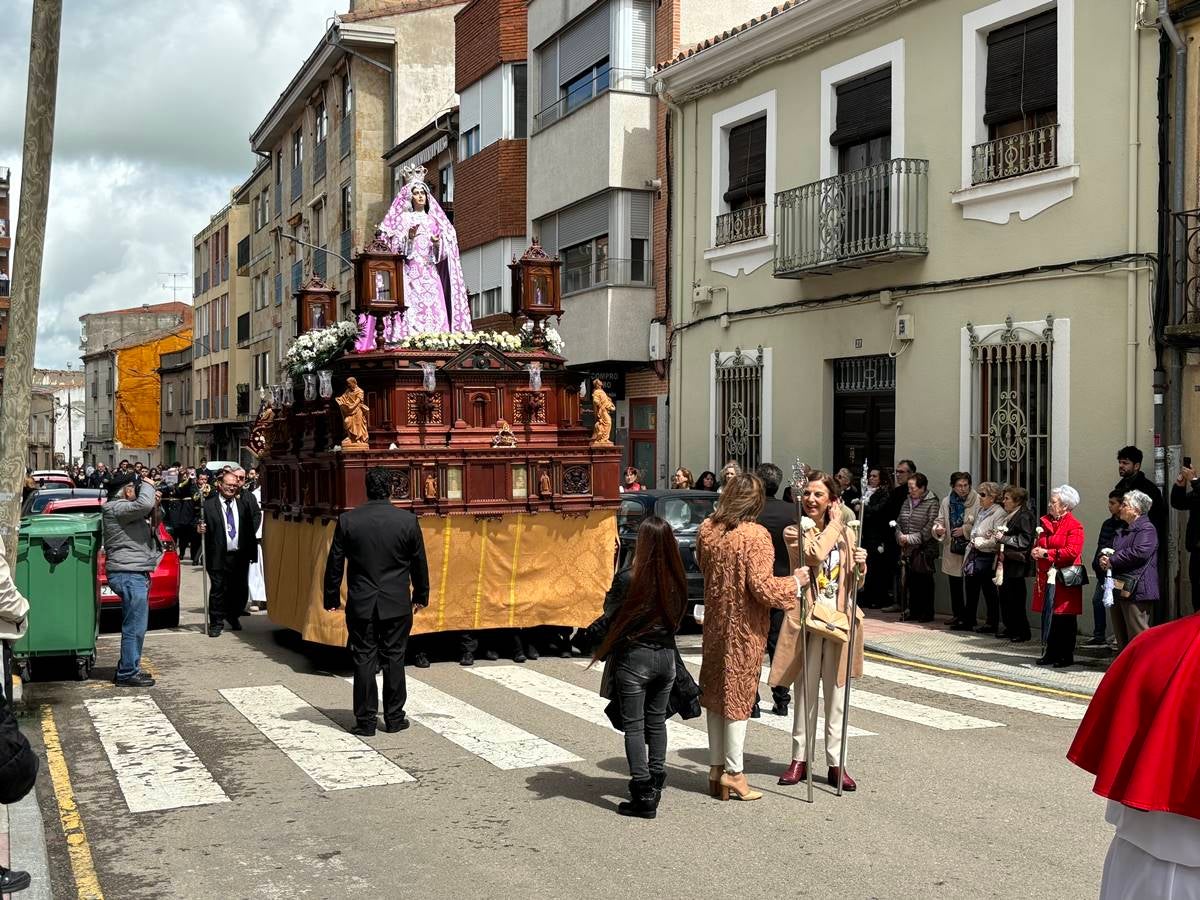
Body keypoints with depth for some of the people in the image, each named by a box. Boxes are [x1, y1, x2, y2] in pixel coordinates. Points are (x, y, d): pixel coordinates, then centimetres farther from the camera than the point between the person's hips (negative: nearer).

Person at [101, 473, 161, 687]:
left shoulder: (123, 508, 18)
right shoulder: (116, 508, -14)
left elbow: (148, 510, 26)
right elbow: (144, 504, -28)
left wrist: (153, 503, 8)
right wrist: (147, 485, -11)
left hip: (134, 574, 11)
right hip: (129, 575, -11)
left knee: (134, 626, 17)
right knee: (135, 627, -7)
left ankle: (128, 669, 25)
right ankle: (127, 674, -2)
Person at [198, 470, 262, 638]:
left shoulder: (244, 500, 6)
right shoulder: (209, 504, -3)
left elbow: (256, 515, 11)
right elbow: (203, 525, -1)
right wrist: (200, 529, -22)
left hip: (240, 554, 3)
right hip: (219, 555, -3)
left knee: (240, 589, 11)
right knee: (218, 589, -1)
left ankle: (234, 617, 33)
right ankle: (216, 623, 10)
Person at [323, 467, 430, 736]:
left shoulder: (347, 521, -6)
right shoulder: (408, 520, -5)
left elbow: (334, 563, 0)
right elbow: (419, 563, 4)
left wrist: (332, 598, 13)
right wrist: (421, 595, 18)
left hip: (360, 604, 0)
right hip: (397, 604, 0)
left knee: (364, 660, 5)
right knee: (394, 658, 9)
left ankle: (365, 721, 8)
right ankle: (394, 718, 15)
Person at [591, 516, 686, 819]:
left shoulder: (628, 578, -18)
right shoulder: (676, 579, -3)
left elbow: (610, 612, -4)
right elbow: (677, 616, 9)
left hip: (634, 658, -5)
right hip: (666, 655, 5)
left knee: (634, 726, 3)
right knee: (656, 722, 18)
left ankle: (642, 796, 3)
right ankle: (655, 785, 25)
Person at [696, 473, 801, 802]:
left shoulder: (707, 530, -1)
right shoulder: (755, 535, -19)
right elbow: (762, 587, -21)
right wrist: (795, 583, -6)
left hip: (715, 624, 6)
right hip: (744, 628, -6)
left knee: (716, 693, 14)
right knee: (738, 695, 3)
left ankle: (716, 768, 22)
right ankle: (733, 772, 9)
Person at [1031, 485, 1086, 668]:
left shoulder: (1074, 525, -8)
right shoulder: (1045, 522, 14)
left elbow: (1072, 551, -18)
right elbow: (1038, 544, 24)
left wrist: (1046, 553, -16)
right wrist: (1035, 551, 1)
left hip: (1064, 579, -7)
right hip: (1046, 577, 7)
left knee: (1064, 619, 0)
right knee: (1048, 617, 8)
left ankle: (1067, 656, 8)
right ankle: (1051, 653, 17)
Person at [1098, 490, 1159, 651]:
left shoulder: (1147, 529, -8)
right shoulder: (1124, 530, 22)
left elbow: (1140, 553, -22)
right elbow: (1109, 549, 27)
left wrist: (1112, 561, -14)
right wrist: (1104, 558, 2)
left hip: (1135, 590, -10)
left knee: (1137, 634, -9)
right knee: (1121, 635, 14)